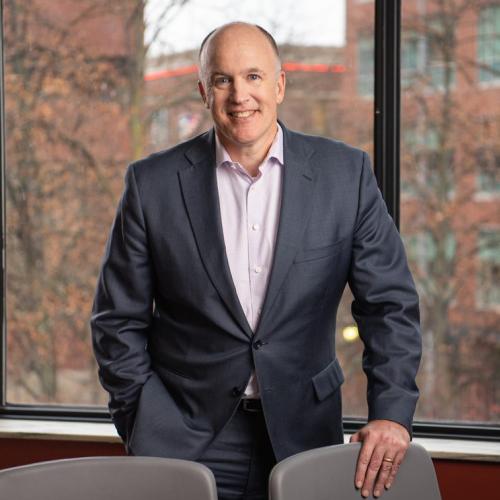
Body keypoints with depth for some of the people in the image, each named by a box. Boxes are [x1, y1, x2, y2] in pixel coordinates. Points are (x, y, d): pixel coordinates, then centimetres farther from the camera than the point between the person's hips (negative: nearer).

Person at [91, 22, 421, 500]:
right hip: (184, 439, -1)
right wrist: (142, 432, -3)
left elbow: (390, 303, -1)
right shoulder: (153, 183, -4)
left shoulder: (345, 173, -2)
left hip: (304, 436, 1)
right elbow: (118, 320, 2)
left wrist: (391, 412, -12)